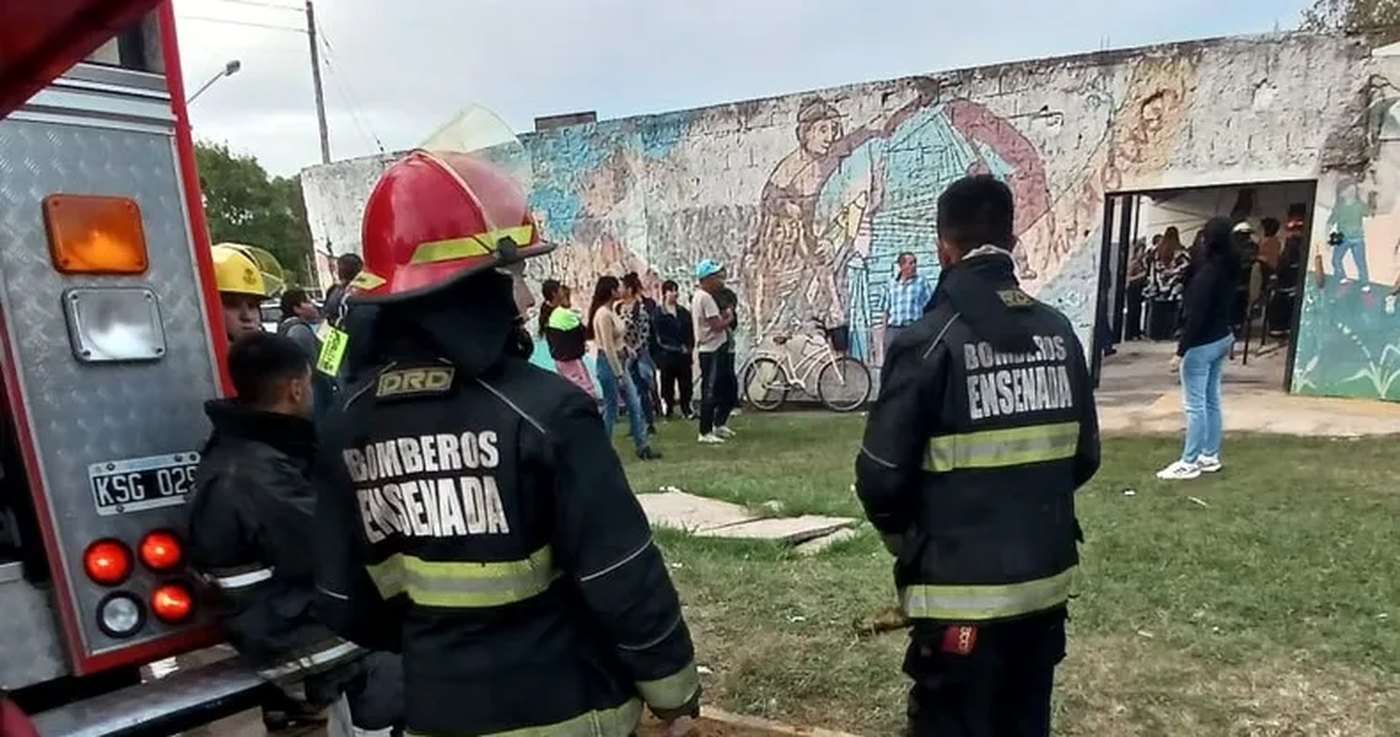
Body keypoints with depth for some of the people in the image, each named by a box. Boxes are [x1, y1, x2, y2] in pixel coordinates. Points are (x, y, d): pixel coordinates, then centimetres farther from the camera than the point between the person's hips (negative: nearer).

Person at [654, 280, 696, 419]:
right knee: (668, 383, 1)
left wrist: (689, 348, -2)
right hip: (667, 355, -4)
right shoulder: (658, 313, -2)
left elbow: (690, 334, 13)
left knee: (686, 383, 4)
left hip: (684, 355, 4)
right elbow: (658, 336, -9)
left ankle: (687, 409, 13)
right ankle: (668, 408, 9)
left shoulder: (684, 312, 14)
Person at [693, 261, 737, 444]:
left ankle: (719, 424, 26)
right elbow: (717, 325, -22)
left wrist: (723, 316, 3)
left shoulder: (698, 296, 16)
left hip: (714, 348, 10)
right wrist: (728, 318, -4)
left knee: (728, 386, 17)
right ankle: (705, 433, 1)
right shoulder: (706, 298, -17)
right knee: (711, 392, -5)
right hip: (711, 350, -10)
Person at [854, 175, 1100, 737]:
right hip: (1046, 580, 6)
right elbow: (1085, 457, 7)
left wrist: (904, 538, 4)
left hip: (962, 591, -5)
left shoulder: (929, 342, -16)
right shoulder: (1058, 333, 1)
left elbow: (881, 476, -16)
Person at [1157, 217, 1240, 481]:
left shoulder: (1208, 272, -21)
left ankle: (1189, 463, 1)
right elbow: (1228, 306, 14)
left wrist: (1180, 351, -20)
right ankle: (1210, 457, 22)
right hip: (1222, 339, 10)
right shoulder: (1231, 268, 7)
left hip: (1202, 344, -10)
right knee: (1211, 400, 15)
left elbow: (1196, 314, -23)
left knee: (1195, 405, -4)